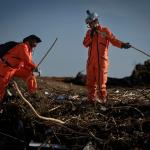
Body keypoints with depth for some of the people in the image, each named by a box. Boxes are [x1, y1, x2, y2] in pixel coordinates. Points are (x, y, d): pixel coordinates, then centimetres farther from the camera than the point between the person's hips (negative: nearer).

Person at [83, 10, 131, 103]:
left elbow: (114, 40, -7)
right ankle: (91, 99, 16)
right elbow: (85, 44, 4)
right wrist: (91, 35, -9)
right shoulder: (89, 32, 14)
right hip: (91, 61, 5)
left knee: (101, 81, -6)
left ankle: (102, 100, 1)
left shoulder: (105, 31, 1)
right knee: (90, 81, 8)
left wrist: (122, 44, -24)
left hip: (101, 60, -5)